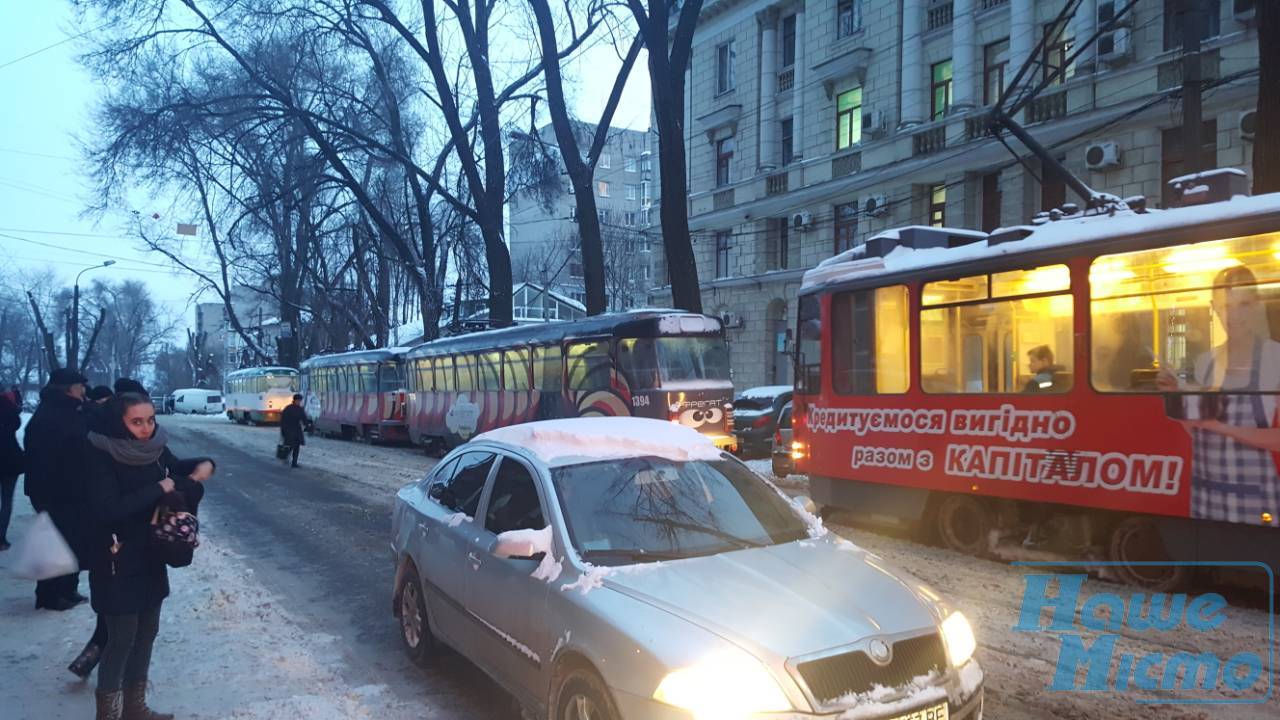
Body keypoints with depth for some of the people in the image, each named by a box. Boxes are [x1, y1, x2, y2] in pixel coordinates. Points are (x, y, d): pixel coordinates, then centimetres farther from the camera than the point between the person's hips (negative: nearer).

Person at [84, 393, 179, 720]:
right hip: (118, 561, -6)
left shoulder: (155, 448, -2)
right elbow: (109, 509, -27)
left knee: (147, 632, 15)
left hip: (150, 557, 6)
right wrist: (159, 488, -22)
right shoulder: (102, 456, -18)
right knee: (122, 638, 0)